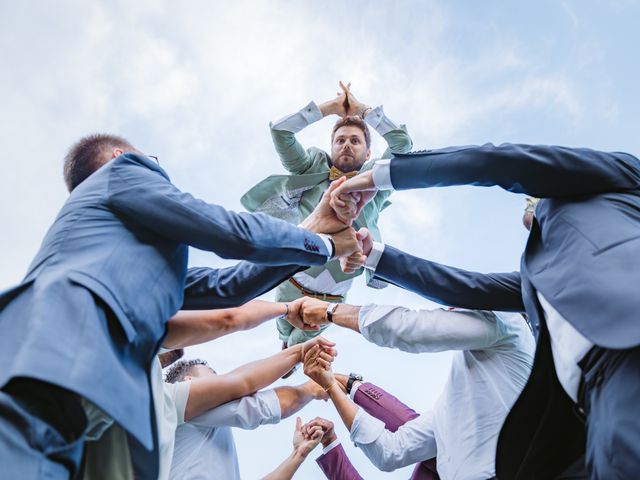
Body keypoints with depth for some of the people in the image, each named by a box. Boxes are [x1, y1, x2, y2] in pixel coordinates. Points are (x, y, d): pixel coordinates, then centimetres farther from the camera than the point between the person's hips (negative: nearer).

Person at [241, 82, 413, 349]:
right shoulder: (314, 168, -1)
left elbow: (402, 141, -14)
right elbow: (280, 131, -9)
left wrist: (362, 110, -6)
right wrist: (329, 108, -7)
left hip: (329, 299, -2)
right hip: (291, 286, 2)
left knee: (298, 346, 8)